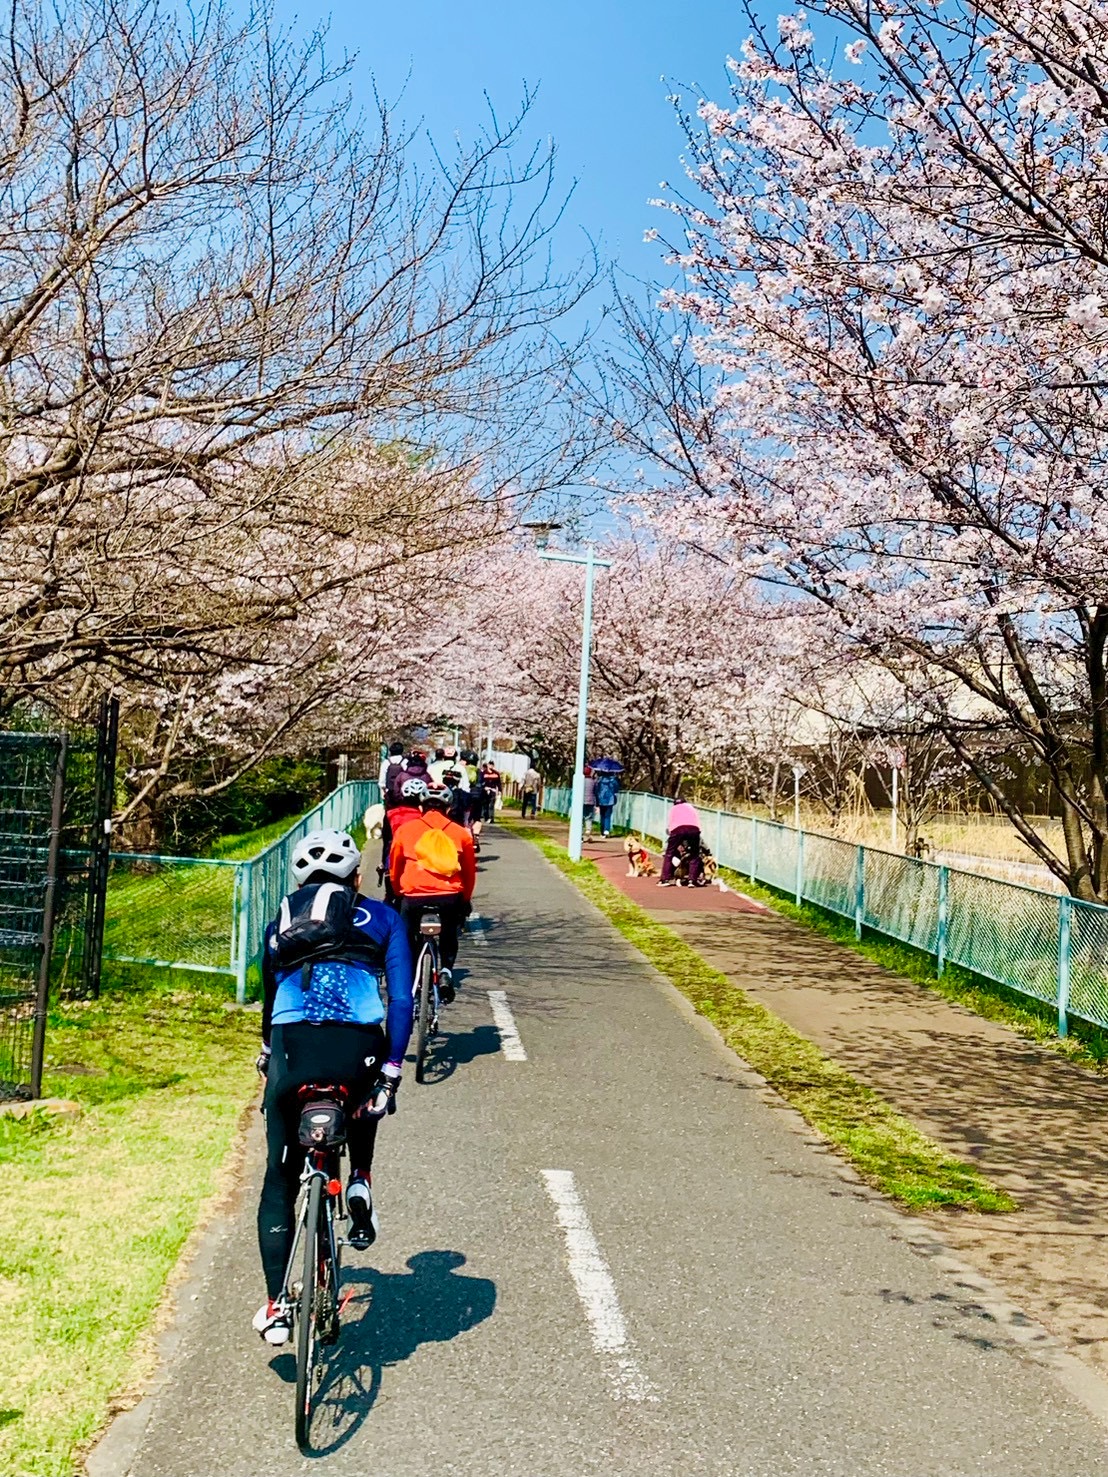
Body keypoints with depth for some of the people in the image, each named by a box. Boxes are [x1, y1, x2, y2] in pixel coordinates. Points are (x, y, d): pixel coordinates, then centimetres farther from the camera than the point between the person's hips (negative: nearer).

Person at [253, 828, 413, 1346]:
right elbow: (401, 999, 7)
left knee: (279, 1181, 18)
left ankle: (275, 1304, 13)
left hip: (291, 1051, 1)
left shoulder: (280, 924, 24)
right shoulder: (380, 918, 18)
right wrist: (392, 1068, 9)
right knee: (370, 1090, 38)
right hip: (357, 1046, -1)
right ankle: (360, 1184, 21)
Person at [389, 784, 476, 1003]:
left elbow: (394, 866, 20)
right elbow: (470, 872, 19)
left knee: (406, 939, 24)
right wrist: (465, 899, 33)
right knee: (449, 936, 28)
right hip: (450, 898, 1)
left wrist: (398, 893, 36)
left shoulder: (405, 829, 11)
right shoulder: (461, 833, 12)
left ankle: (405, 977, 15)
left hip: (414, 896, -1)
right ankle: (446, 971, 11)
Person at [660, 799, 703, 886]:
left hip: (678, 828, -1)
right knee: (694, 856, 14)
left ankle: (665, 879, 3)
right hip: (693, 828, 1)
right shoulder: (691, 807, 35)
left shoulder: (673, 808, 31)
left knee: (669, 854, 9)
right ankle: (693, 880, 5)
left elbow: (668, 826, 22)